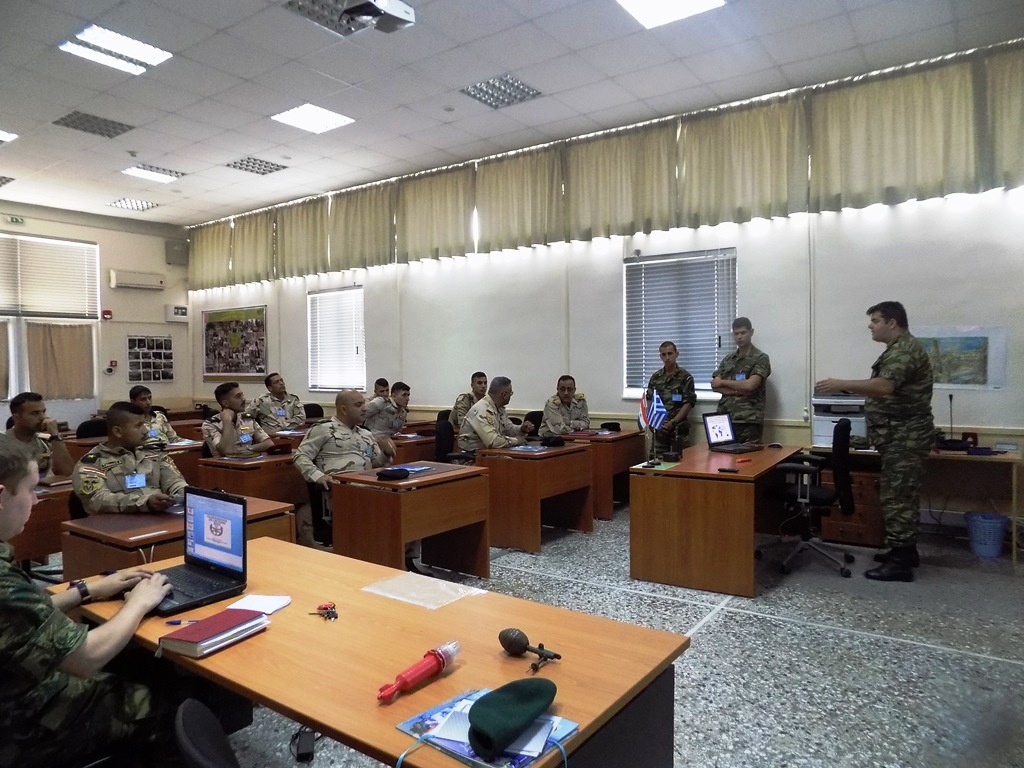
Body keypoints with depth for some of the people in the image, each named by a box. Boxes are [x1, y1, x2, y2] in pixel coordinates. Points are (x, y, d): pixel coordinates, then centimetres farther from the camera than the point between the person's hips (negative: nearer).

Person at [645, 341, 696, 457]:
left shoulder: (685, 377, -2)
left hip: (678, 428, -3)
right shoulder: (655, 377, 9)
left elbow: (689, 403, -5)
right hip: (659, 428, 3)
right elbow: (649, 401, 10)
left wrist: (672, 422, -13)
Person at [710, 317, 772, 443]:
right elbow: (715, 385, 5)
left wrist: (723, 382, -1)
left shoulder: (761, 358, 0)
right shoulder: (727, 359, 16)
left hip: (749, 420, -4)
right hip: (725, 418, 4)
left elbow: (750, 385, -14)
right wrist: (738, 390, -11)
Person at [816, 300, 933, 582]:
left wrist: (841, 384, -29)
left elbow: (884, 386, -31)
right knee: (902, 495, 16)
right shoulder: (898, 349, 18)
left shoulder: (905, 349, -17)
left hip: (905, 437, -11)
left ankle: (900, 562, -2)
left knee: (896, 497, -7)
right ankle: (905, 550, 26)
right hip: (900, 436, 11)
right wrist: (850, 389, 11)